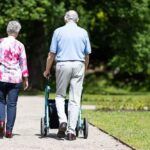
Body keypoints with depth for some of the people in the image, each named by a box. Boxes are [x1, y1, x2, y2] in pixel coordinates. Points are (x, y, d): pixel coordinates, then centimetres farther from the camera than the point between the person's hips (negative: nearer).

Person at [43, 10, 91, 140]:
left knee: (60, 95, 13)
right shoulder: (83, 32, 7)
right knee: (75, 99, 2)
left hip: (63, 65, -1)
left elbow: (52, 54, 2)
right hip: (78, 66, 1)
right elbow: (87, 55, 10)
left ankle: (62, 120, -10)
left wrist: (47, 70, 13)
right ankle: (71, 131, 0)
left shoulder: (58, 31, 2)